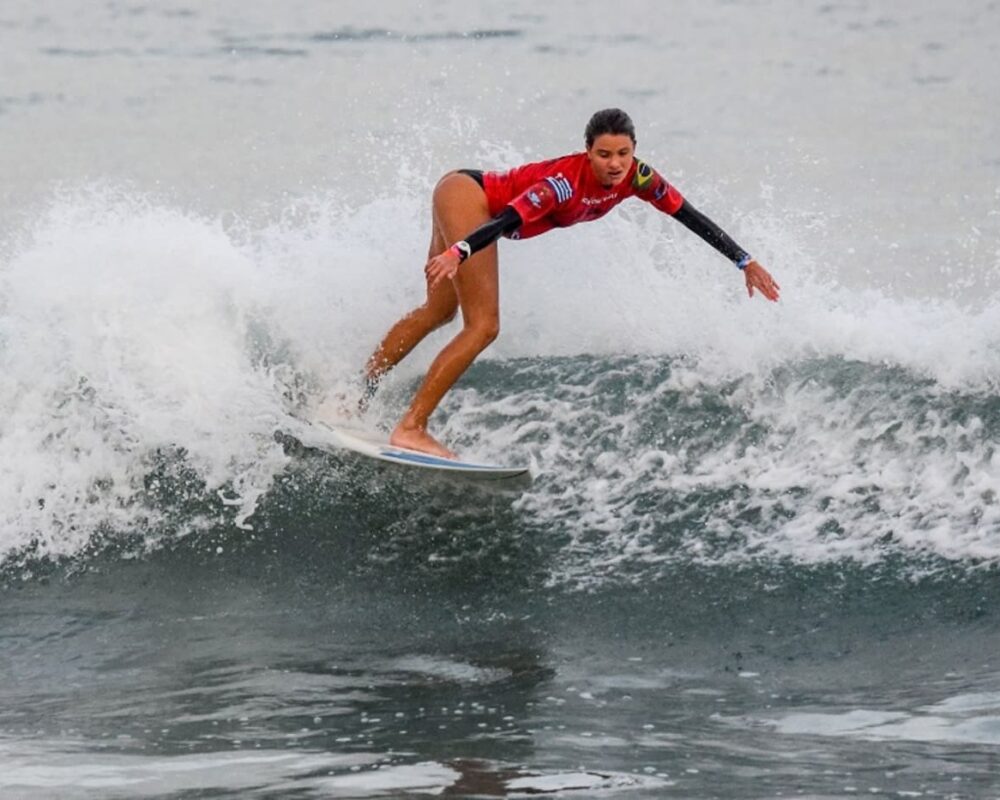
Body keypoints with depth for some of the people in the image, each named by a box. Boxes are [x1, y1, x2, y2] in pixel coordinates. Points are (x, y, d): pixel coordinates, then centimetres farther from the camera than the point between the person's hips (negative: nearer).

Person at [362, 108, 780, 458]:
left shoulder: (636, 178, -14)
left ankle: (354, 400, 35)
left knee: (438, 313, 22)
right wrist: (457, 254, -59)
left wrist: (745, 262, -7)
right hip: (465, 195, -9)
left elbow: (692, 218, -7)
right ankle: (411, 428, -15)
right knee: (483, 327, -16)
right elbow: (508, 220, -45)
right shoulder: (567, 180, -34)